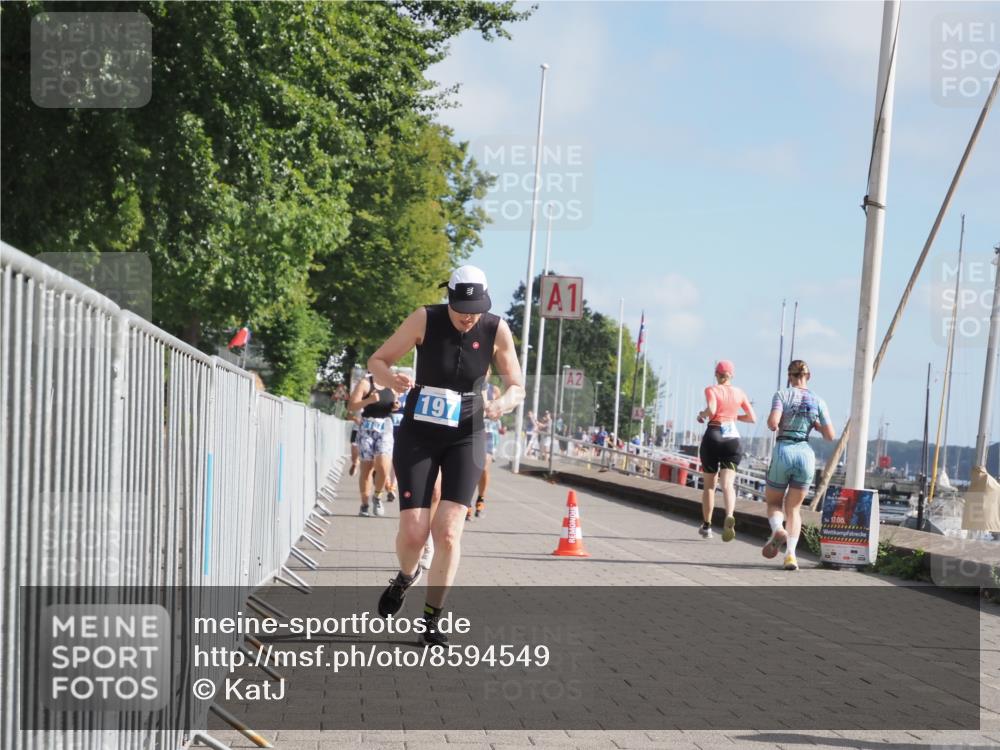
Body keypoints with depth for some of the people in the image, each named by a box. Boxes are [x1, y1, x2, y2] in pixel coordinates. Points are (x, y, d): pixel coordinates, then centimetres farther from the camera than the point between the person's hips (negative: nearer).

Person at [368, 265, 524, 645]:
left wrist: (503, 404, -23)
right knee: (413, 530, -7)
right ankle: (406, 576, 29)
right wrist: (392, 378, -29)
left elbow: (516, 387, 1)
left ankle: (431, 621, 1)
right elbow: (377, 360, -5)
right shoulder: (425, 319, -13)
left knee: (448, 530, -10)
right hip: (418, 435, -1)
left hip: (465, 438, 1)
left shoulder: (496, 330, -9)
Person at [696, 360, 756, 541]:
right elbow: (752, 418, 11)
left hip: (712, 437, -2)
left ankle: (706, 526, 19)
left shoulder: (711, 390, -2)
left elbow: (711, 410, -21)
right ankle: (729, 516, -37)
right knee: (728, 483, -9)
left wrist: (702, 414, 0)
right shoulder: (739, 393, 9)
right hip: (733, 439, 2)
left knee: (709, 485, 12)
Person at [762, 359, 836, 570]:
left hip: (783, 452, -2)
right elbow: (830, 436, 4)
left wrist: (773, 425, 7)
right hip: (806, 454, 2)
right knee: (793, 507, 13)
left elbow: (773, 423, -16)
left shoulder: (782, 395, -1)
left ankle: (777, 529, -17)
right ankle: (790, 553, -7)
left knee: (773, 502, 17)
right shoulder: (818, 401, 6)